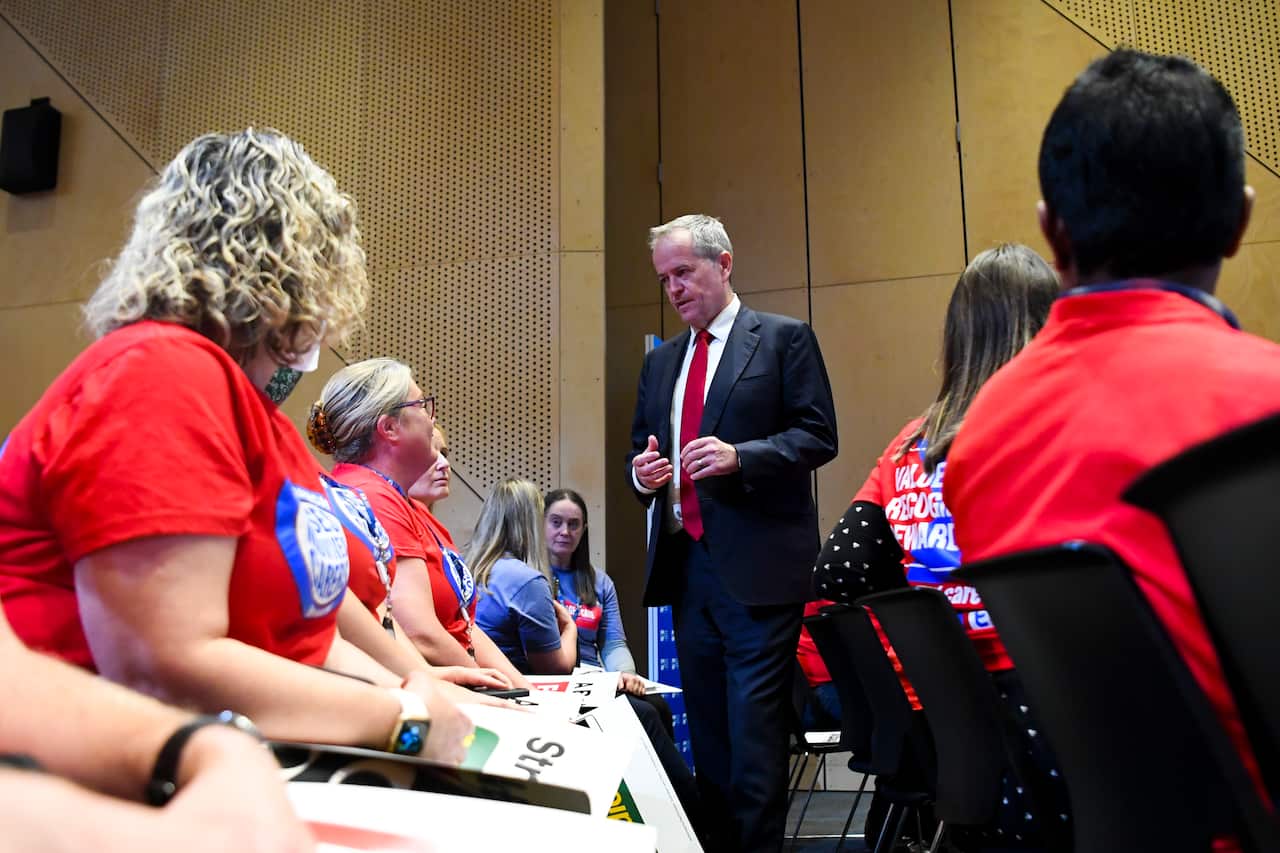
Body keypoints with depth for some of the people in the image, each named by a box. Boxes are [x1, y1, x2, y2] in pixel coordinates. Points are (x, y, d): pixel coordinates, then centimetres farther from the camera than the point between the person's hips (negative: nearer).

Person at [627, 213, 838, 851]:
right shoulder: (660, 362, 18)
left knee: (755, 724, -5)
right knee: (706, 726, 12)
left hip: (757, 566, -6)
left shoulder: (785, 339, 0)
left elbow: (818, 436, -6)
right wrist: (642, 473, 0)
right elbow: (640, 449, 23)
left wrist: (739, 457, -19)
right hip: (685, 565, 6)